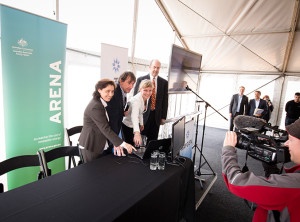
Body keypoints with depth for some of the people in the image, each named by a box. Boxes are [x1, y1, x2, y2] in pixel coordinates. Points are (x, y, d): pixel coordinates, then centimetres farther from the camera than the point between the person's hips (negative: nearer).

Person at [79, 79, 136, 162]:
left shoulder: (103, 103, 7)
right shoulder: (95, 107, -22)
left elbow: (107, 125, 3)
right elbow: (105, 129, -25)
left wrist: (116, 143, -5)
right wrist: (122, 144, -26)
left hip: (98, 145, 8)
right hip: (91, 146, -8)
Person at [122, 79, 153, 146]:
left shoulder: (146, 98, -6)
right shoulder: (136, 100, -32)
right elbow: (134, 116, -50)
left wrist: (141, 123, 13)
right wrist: (137, 132, -64)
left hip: (136, 124, 8)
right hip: (128, 125, -8)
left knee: (138, 144, 12)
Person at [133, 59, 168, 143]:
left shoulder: (164, 82, 5)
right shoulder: (141, 79, 0)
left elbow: (165, 101, 6)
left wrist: (163, 117, 1)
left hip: (156, 115, 2)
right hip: (143, 114, -2)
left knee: (153, 140, 9)